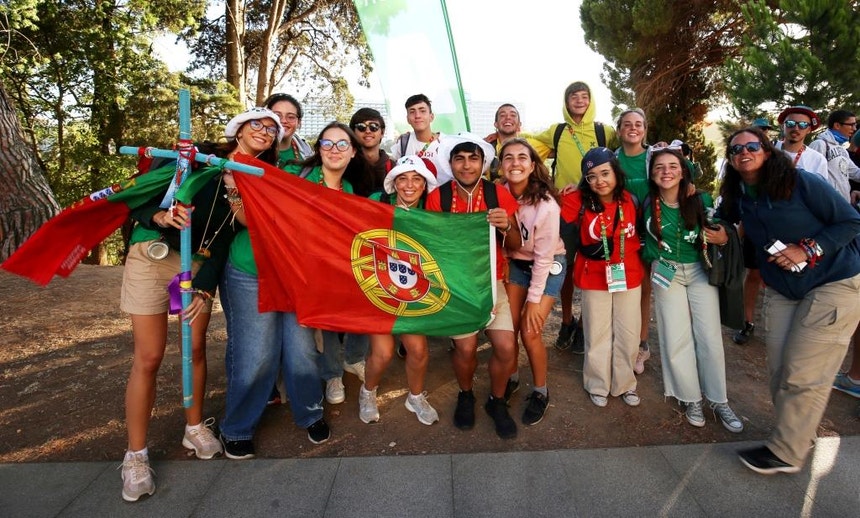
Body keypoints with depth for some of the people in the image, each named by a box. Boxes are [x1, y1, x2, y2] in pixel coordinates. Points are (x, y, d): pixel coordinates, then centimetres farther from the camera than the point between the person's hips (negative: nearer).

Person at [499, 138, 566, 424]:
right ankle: (511, 379, 29)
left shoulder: (546, 205, -26)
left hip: (548, 266, -4)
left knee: (530, 332, -8)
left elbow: (543, 256, -19)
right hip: (515, 262, 4)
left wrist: (534, 298, -14)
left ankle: (540, 392, 16)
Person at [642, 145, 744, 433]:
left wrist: (723, 239, -15)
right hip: (666, 274, 0)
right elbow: (642, 238, 8)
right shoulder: (648, 204, -9)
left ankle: (719, 403, 19)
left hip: (700, 271, 1)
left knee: (710, 337, 2)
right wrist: (652, 260, -4)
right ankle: (692, 400, 20)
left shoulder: (701, 200, -9)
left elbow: (719, 231, 4)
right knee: (676, 339, 2)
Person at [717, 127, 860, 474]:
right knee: (779, 370, 6)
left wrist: (807, 250, -23)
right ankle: (798, 437, 26)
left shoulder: (801, 182, -15)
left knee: (802, 374, -6)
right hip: (781, 289, 6)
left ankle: (785, 452, 9)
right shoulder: (738, 196, 1)